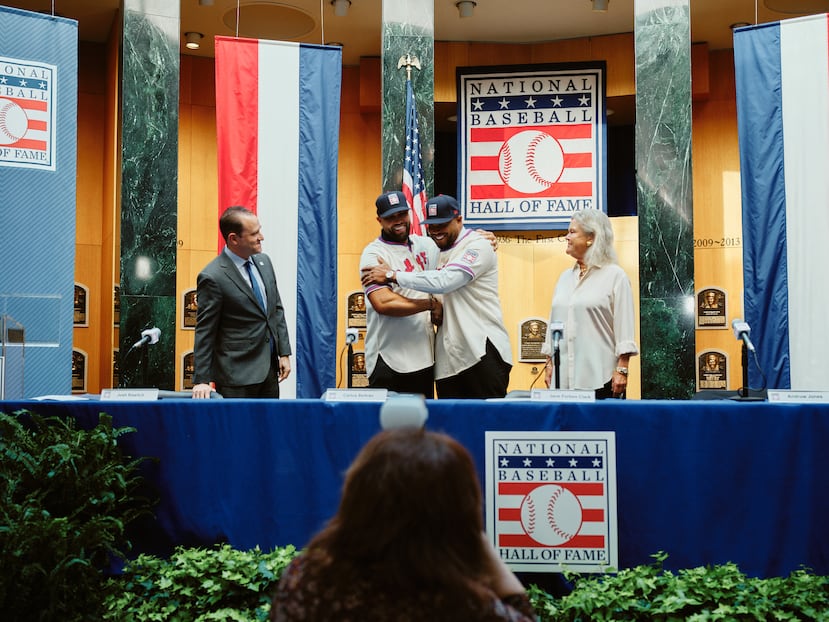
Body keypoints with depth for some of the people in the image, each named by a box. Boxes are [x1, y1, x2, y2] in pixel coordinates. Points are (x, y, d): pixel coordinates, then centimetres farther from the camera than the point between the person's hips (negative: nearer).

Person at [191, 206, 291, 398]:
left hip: (270, 367, 7)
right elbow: (204, 332, -12)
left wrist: (284, 353, 9)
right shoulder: (213, 277, -16)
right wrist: (201, 380, -12)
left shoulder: (264, 261, 6)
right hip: (238, 373, -7)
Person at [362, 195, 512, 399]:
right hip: (448, 358, 7)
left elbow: (444, 281, -20)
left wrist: (392, 275, -13)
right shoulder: (440, 252, 19)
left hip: (483, 352, -7)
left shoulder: (477, 245, -6)